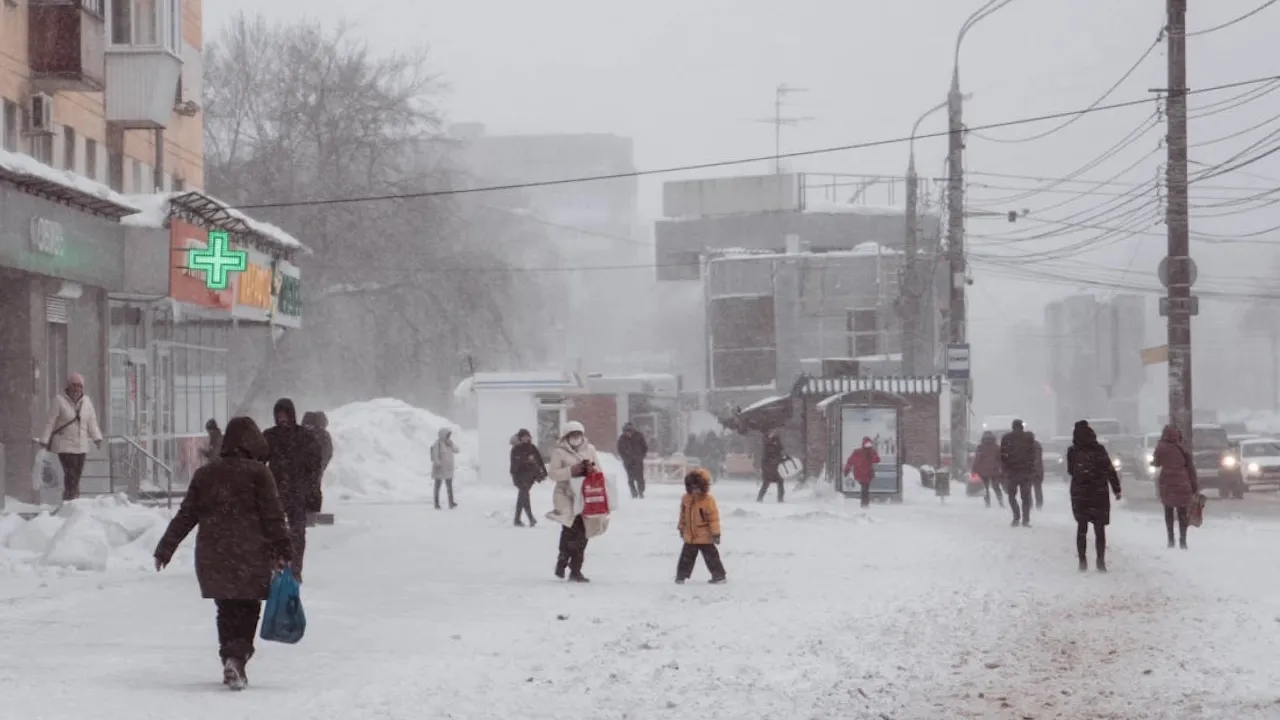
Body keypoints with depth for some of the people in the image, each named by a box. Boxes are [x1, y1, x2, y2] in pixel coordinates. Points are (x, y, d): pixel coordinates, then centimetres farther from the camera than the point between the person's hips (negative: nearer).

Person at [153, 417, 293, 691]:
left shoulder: (205, 474, 8)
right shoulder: (258, 473, -3)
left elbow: (185, 516, 10)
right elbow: (273, 516, -6)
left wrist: (165, 549, 15)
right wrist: (283, 550, -2)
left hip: (211, 557, 4)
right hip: (249, 556, -4)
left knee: (226, 609, 16)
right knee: (247, 609, 2)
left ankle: (230, 660, 15)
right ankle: (237, 658, -18)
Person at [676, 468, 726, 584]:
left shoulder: (708, 500, -16)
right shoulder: (686, 499, 0)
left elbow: (713, 518, -14)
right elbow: (683, 515, 13)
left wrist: (716, 533, -13)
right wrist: (681, 528, 18)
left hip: (705, 538, -4)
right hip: (689, 537, 5)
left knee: (711, 557, 5)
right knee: (686, 557, 11)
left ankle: (719, 575, 16)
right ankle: (681, 576, 20)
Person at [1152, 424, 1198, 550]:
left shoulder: (1162, 448, -6)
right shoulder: (1183, 449, 1)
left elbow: (1156, 463, 9)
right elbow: (1191, 468, 3)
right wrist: (1195, 486, 8)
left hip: (1167, 483, -1)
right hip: (1182, 483, 1)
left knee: (1169, 511, 12)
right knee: (1182, 512, 6)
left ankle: (1171, 539, 6)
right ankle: (1182, 541, 0)